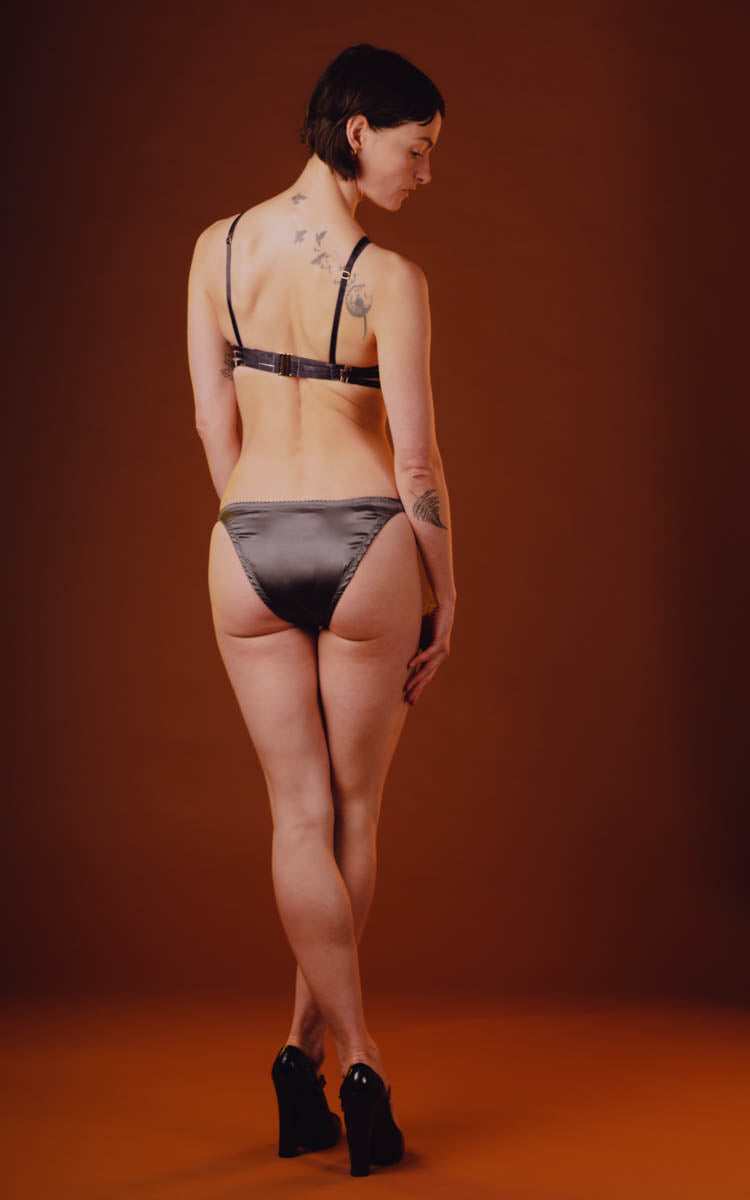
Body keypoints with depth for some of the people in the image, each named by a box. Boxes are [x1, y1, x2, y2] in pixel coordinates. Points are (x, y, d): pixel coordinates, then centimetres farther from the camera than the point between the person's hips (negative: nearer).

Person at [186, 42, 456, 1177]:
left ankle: (355, 1061, 4)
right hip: (368, 545, -3)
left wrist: (264, 540, 14)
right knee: (356, 811, 14)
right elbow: (417, 457, -10)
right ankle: (308, 1043, 20)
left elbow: (214, 422, 5)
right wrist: (445, 596, 2)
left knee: (301, 813, 8)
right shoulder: (390, 279, -12)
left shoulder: (217, 248, 2)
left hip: (249, 550, 3)